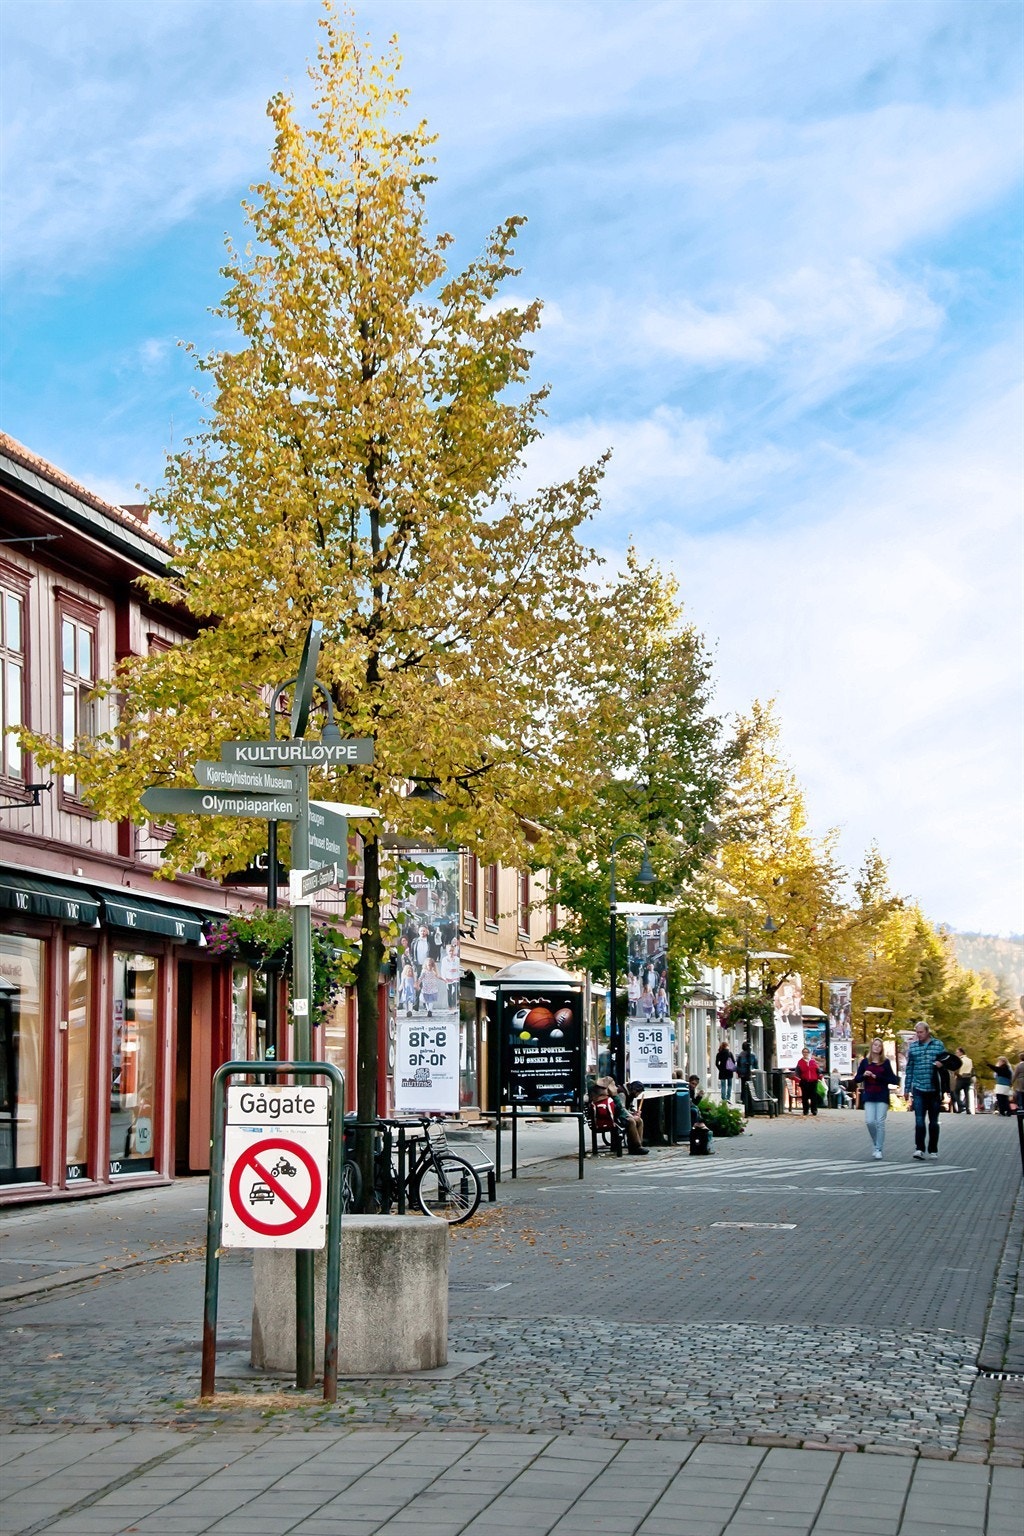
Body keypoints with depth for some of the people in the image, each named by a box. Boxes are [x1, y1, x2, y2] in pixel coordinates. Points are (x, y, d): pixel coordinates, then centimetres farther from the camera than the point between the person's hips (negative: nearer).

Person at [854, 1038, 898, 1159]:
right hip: (869, 1096, 2)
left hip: (882, 1096, -1)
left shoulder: (885, 1062, 2)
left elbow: (892, 1080, -4)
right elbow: (856, 1079, 8)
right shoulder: (865, 1062, 6)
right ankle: (876, 1144, 16)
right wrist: (864, 1075, -12)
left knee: (880, 1122, -6)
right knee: (870, 1121, -8)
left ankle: (879, 1149, 1)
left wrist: (878, 1077, -14)